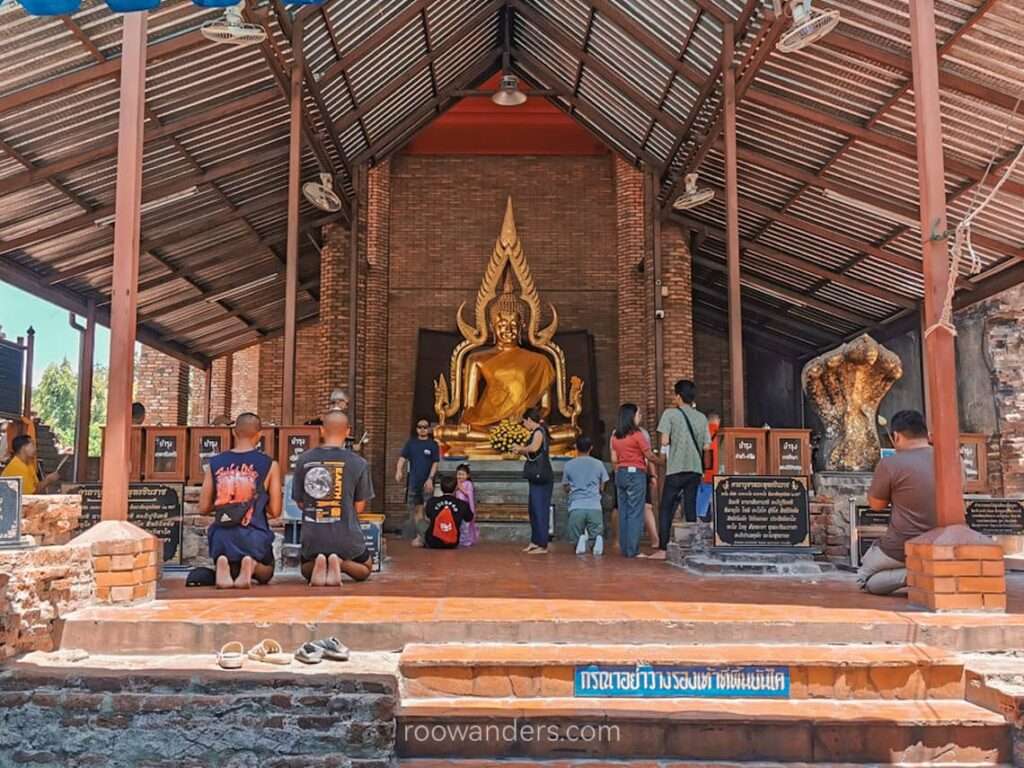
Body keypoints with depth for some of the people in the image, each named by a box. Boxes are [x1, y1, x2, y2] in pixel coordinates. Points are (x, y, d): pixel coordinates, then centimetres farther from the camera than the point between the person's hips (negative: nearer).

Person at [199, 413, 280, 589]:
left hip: (222, 535, 2)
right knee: (265, 574, 27)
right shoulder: (268, 464, -3)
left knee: (229, 577, 29)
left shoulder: (214, 463, 4)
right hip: (253, 534, -2)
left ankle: (223, 564, -8)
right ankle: (252, 565, -10)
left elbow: (203, 508, 6)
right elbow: (275, 511, -2)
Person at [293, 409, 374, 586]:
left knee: (306, 570, 32)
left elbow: (300, 503, 5)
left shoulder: (303, 460, -2)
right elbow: (359, 507, -2)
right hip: (347, 538, -2)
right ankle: (340, 563, -7)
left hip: (312, 538, 2)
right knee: (365, 570, 27)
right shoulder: (359, 463, -9)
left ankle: (317, 564, -5)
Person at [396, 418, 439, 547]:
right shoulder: (411, 443, 8)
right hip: (413, 481, 3)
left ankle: (421, 536, -4)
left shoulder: (433, 445, 2)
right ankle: (419, 535, 18)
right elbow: (403, 458, 2)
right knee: (414, 509, 7)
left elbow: (435, 463, -1)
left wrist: (430, 478, -13)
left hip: (427, 482, -3)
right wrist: (399, 471, -16)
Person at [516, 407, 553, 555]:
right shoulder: (537, 432, 18)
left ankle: (542, 545, -5)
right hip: (537, 478, 10)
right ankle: (535, 541, 22)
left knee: (540, 510, -8)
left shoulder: (539, 432, -10)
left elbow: (533, 448, -31)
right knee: (534, 510, 15)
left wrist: (521, 449, -15)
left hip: (541, 478, -10)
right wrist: (522, 452, 9)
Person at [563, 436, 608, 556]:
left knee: (575, 537, 16)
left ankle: (582, 538, -19)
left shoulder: (568, 465, 8)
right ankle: (597, 539, -20)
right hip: (595, 507, 0)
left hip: (576, 507, 0)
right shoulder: (598, 464, 9)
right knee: (597, 535, 16)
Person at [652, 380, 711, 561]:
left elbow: (664, 441, -9)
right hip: (695, 468, 4)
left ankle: (662, 549, 0)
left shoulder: (670, 413, -4)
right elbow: (707, 446, 7)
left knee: (666, 509, 3)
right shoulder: (701, 417, 9)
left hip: (676, 469, -4)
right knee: (691, 509, 10)